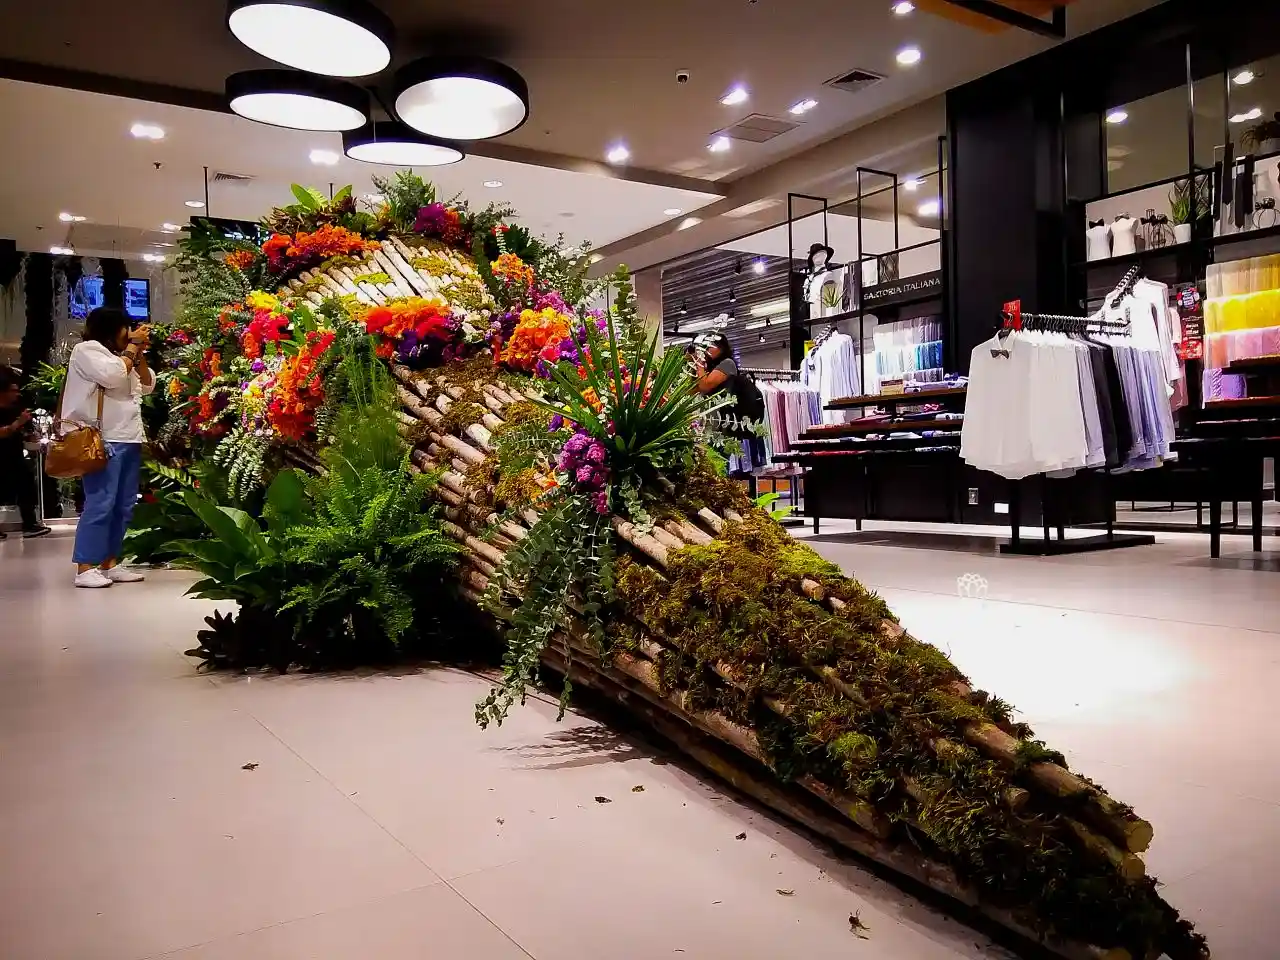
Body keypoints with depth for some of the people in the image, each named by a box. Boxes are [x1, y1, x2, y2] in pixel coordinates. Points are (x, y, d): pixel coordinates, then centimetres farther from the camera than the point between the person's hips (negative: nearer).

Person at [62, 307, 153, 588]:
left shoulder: (121, 356, 24)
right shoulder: (87, 350, 0)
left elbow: (147, 386, 20)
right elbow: (113, 376, -17)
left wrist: (139, 355, 9)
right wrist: (133, 347, -5)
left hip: (129, 440, 9)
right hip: (103, 440, -9)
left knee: (124, 506, 6)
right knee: (100, 503, -14)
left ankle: (109, 563, 11)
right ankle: (85, 569, -12)